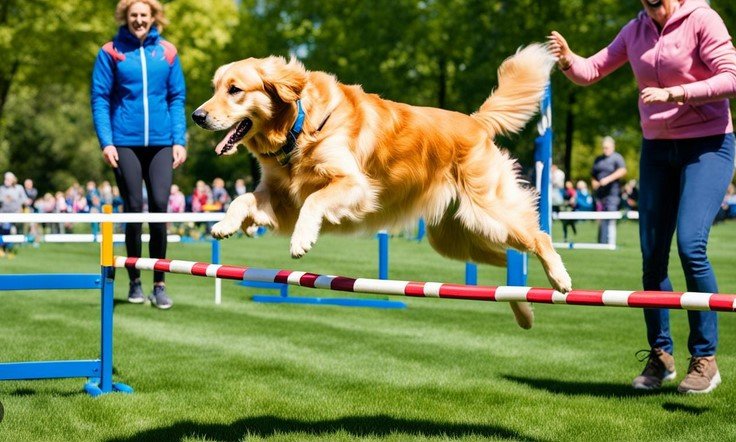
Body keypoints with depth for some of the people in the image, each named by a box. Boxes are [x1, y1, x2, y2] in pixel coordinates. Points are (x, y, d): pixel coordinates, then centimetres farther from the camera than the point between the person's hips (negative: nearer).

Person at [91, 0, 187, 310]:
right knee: (133, 209, 2)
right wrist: (106, 142, -7)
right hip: (124, 142, -1)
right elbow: (100, 98, 1)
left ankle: (159, 284, 2)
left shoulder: (166, 52, 7)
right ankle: (135, 281, 15)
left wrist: (179, 140, 0)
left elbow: (177, 98, 9)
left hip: (160, 143, 1)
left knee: (159, 206, -6)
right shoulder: (111, 52, 2)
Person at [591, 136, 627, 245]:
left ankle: (610, 243, -13)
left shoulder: (617, 157, 0)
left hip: (612, 194, -6)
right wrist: (594, 182, 7)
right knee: (601, 221, 7)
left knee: (610, 220, -12)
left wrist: (608, 179, -24)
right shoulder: (598, 159, 20)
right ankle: (601, 243, 11)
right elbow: (593, 175, 28)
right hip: (599, 194, 6)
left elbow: (622, 171, -17)